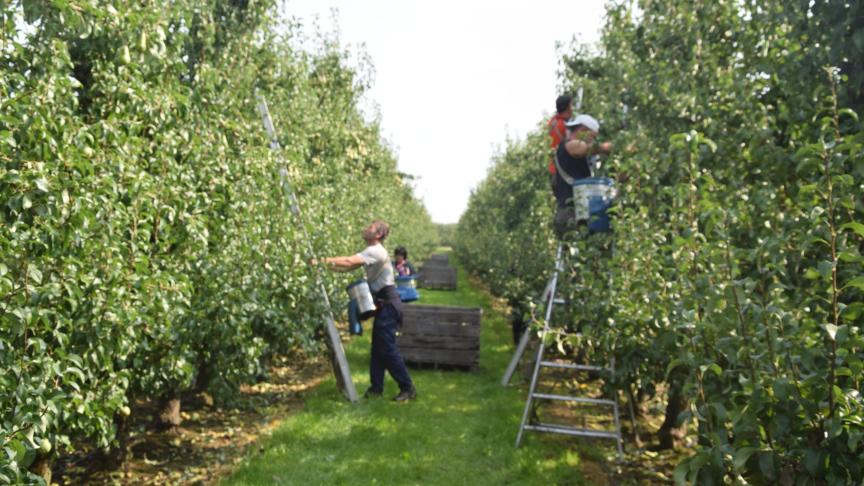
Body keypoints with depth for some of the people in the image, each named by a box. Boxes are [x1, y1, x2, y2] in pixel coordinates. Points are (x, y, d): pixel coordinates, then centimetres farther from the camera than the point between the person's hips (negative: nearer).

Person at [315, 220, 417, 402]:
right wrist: (326, 265, -2)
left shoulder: (375, 251, -17)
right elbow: (349, 268, 10)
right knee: (378, 348, 12)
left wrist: (323, 261, -22)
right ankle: (376, 387, 19)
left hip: (388, 304, -10)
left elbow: (348, 262, -28)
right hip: (383, 304, 10)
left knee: (388, 349, -7)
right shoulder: (372, 252, 14)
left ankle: (407, 388, 1)